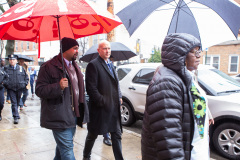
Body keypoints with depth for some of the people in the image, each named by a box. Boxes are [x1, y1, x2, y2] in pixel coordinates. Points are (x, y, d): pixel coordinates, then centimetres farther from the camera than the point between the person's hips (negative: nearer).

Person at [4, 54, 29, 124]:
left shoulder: (21, 68, 5)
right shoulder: (6, 69, 3)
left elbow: (26, 77, 13)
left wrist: (24, 84, 3)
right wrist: (5, 84, -2)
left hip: (19, 88, 2)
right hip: (11, 89, -2)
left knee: (17, 102, 14)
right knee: (14, 102, -7)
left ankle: (15, 113, 35)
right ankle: (16, 117, -6)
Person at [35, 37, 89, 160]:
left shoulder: (74, 66, 16)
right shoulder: (49, 66, -10)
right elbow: (39, 90, -13)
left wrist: (82, 112, 22)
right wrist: (58, 86, -29)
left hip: (73, 115, 8)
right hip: (60, 116, -8)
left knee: (63, 146, 20)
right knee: (67, 149, -5)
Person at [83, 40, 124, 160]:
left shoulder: (110, 65, 15)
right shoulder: (93, 65, -11)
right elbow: (91, 88, -17)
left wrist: (119, 97, 8)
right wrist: (102, 102, -18)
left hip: (114, 108, 7)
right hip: (100, 109, -7)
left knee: (117, 135, 11)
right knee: (92, 135, 12)